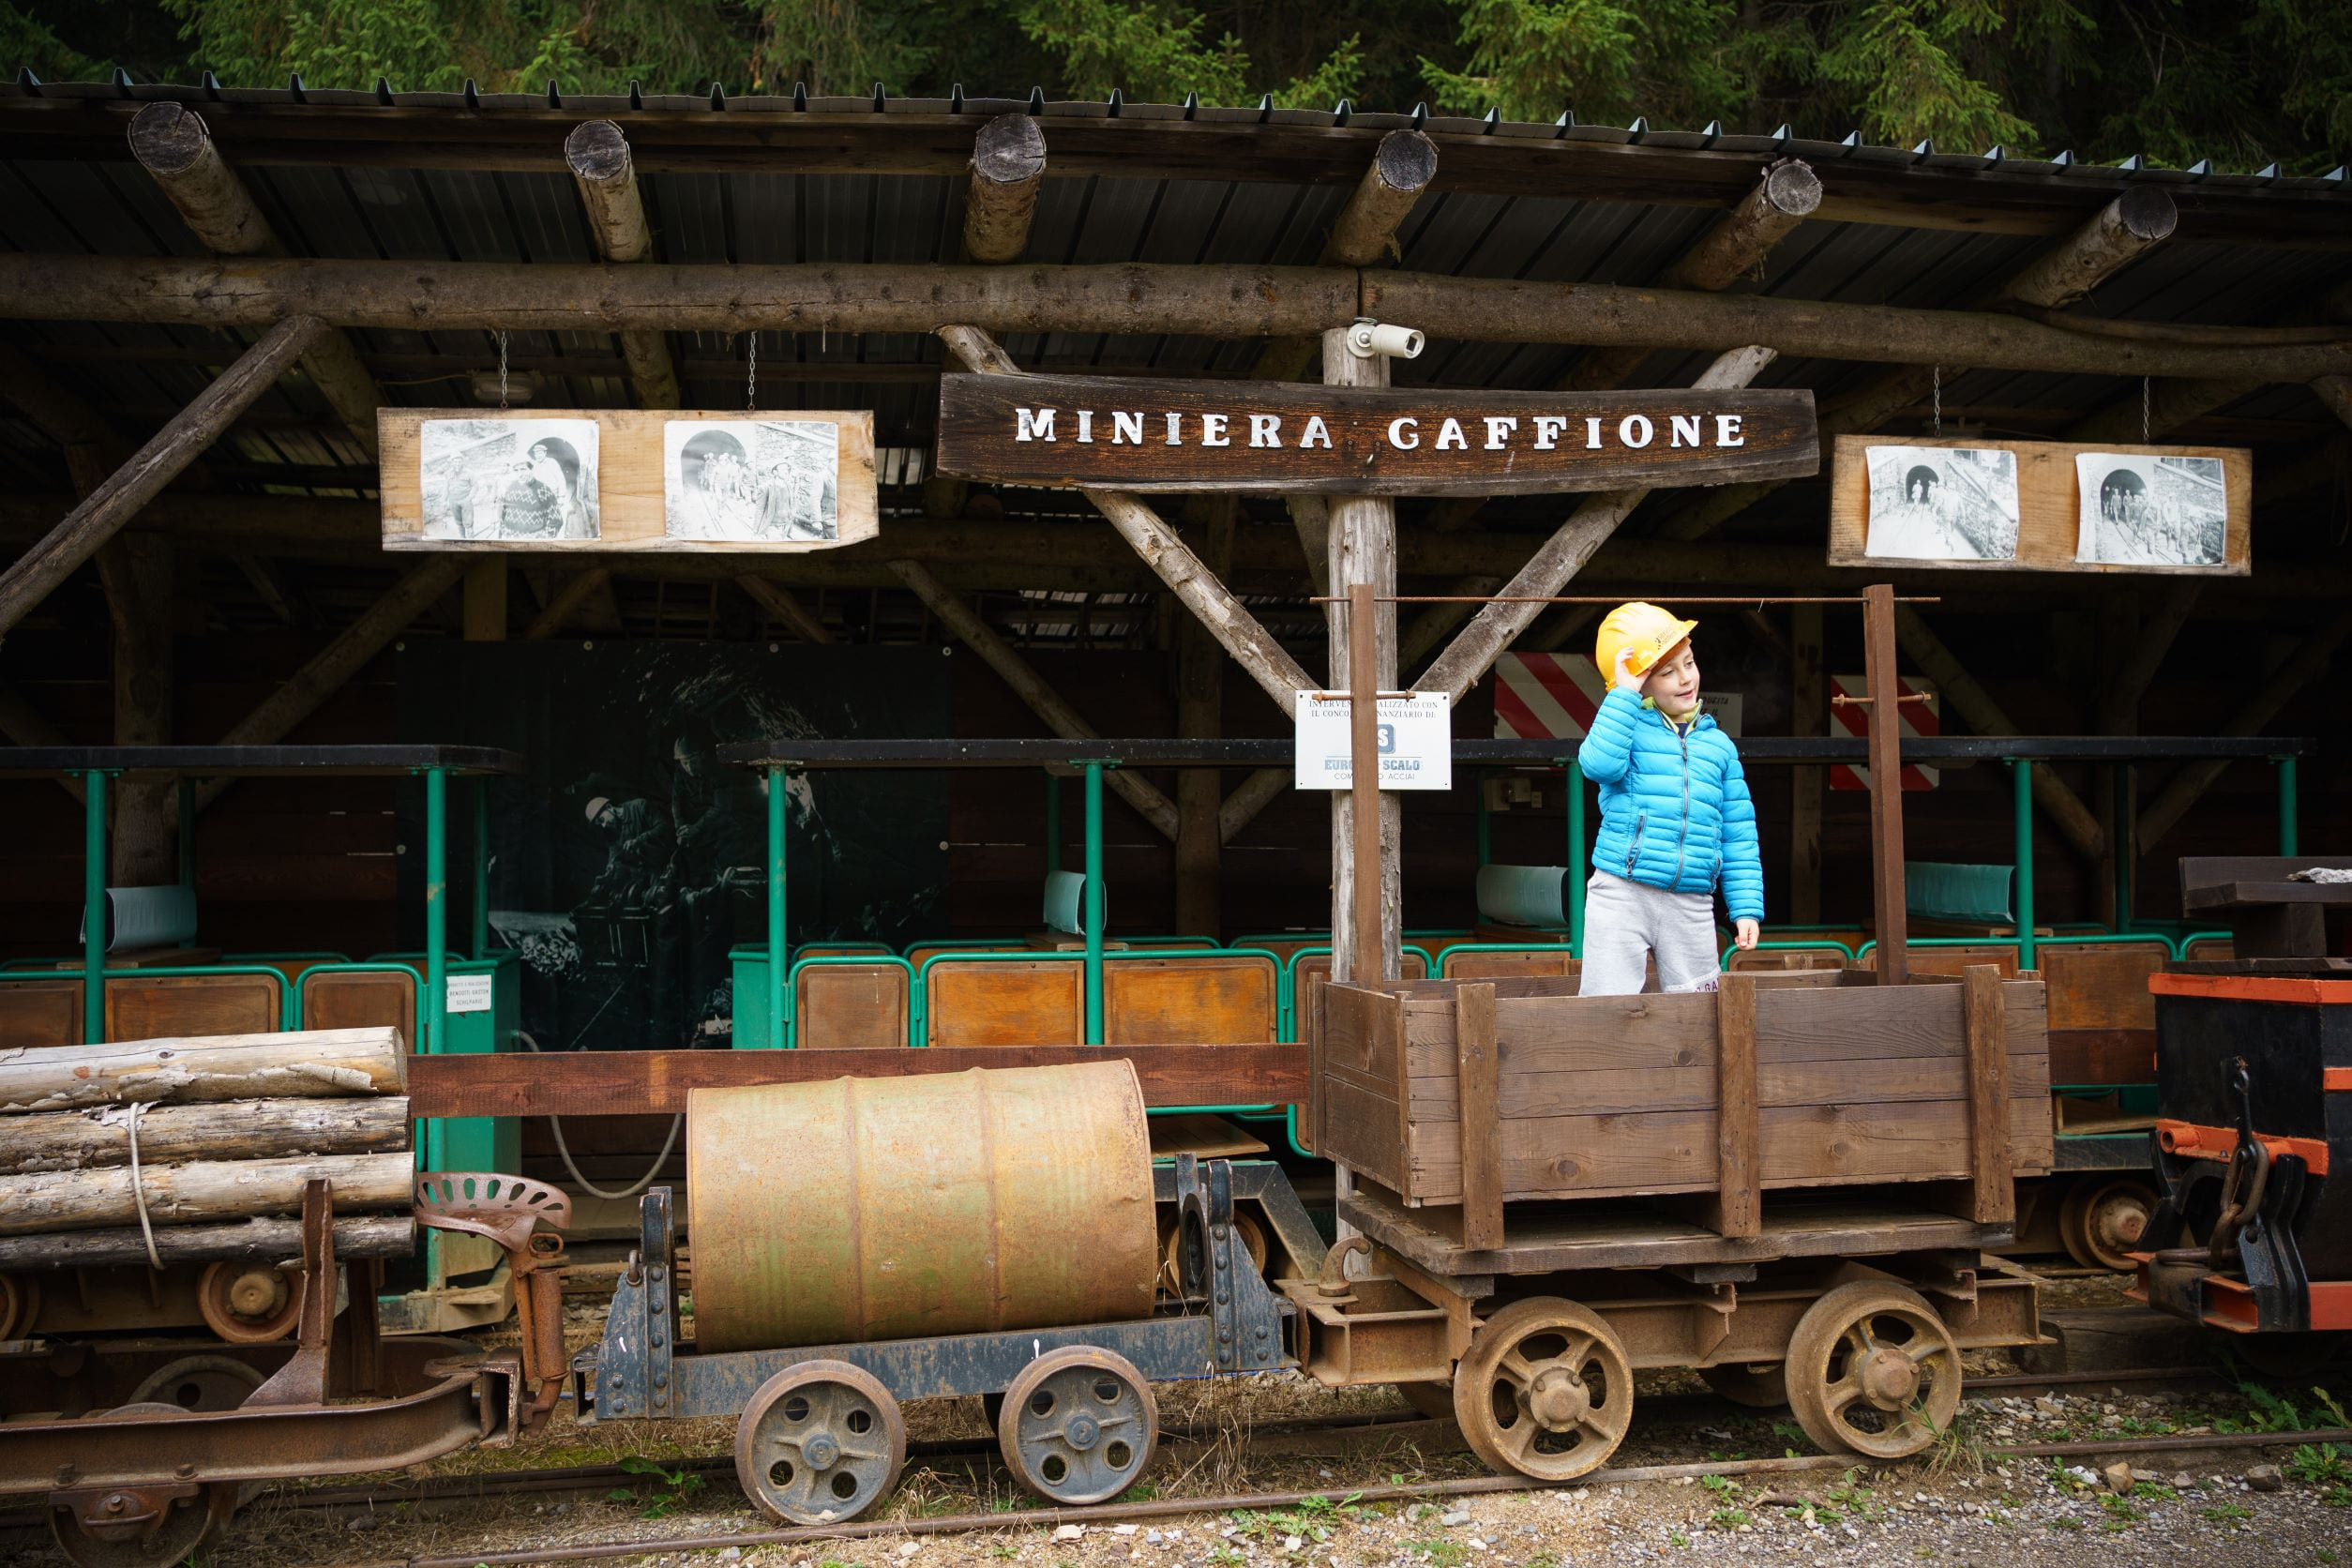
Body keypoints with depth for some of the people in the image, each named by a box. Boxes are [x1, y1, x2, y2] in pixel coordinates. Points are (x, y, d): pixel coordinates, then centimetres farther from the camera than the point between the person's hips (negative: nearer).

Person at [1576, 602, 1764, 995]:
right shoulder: (1625, 727, 2)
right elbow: (1599, 764, -22)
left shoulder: (1718, 745, 15)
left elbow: (1738, 835, 16)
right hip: (1621, 895, -4)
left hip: (1691, 905, 4)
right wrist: (1624, 694, -15)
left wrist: (1746, 907, 9)